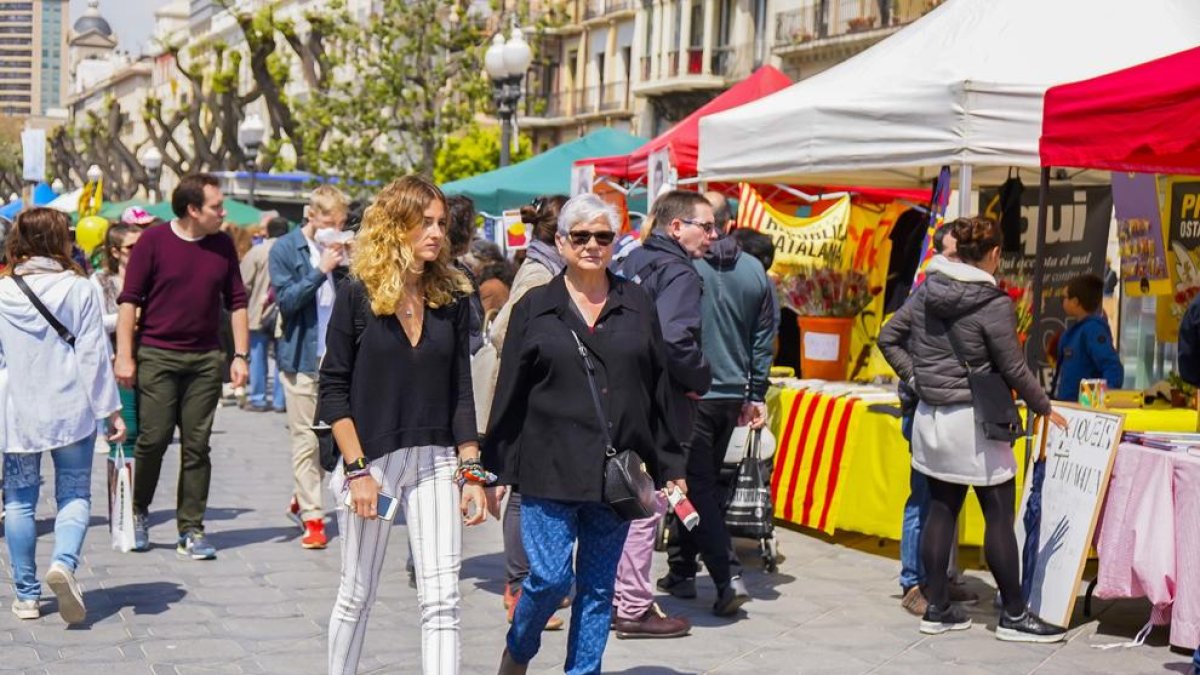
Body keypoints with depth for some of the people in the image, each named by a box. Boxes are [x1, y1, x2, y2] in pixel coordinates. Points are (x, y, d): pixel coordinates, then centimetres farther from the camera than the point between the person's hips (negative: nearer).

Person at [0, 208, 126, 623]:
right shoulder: (80, 289, -6)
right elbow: (93, 354, -6)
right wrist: (111, 409, -2)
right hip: (71, 409, -1)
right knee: (74, 494, 6)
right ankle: (64, 561, -21)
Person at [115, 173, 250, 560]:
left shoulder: (222, 246, 7)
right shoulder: (153, 241, -4)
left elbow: (236, 303, 12)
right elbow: (129, 300, -4)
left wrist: (241, 355, 5)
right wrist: (125, 356, -9)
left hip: (205, 360, 3)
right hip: (157, 356, -3)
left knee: (197, 446, 3)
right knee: (153, 439, -4)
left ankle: (191, 531, 8)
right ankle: (137, 513, 20)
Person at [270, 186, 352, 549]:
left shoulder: (341, 248, 10)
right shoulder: (285, 250, -2)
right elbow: (287, 299, -11)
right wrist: (321, 270, -19)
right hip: (302, 356, -4)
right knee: (305, 438, -2)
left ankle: (302, 499, 25)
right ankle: (312, 517, 6)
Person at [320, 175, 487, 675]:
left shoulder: (451, 297, 4)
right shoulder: (358, 294, -6)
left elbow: (461, 391, 8)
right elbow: (333, 388, -6)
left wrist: (471, 472, 2)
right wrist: (356, 469, -12)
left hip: (435, 463, 3)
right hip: (370, 462, -3)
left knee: (441, 600, -4)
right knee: (357, 594, 9)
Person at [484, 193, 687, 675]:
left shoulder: (638, 307, 9)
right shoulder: (535, 308, 4)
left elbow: (659, 391, 10)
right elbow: (509, 395, 4)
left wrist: (669, 466, 8)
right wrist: (496, 469, 2)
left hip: (617, 470, 2)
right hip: (549, 469, -2)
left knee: (599, 586, 6)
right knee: (549, 577, -6)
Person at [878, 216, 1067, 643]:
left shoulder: (926, 290, 3)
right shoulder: (994, 304, -15)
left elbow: (888, 338, 8)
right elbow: (1013, 370, -10)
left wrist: (916, 379, 9)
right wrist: (1044, 408, 4)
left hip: (930, 416, 7)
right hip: (973, 421, -7)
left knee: (941, 510, 12)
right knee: (999, 516, 2)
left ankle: (937, 609, 16)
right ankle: (1014, 615, 8)